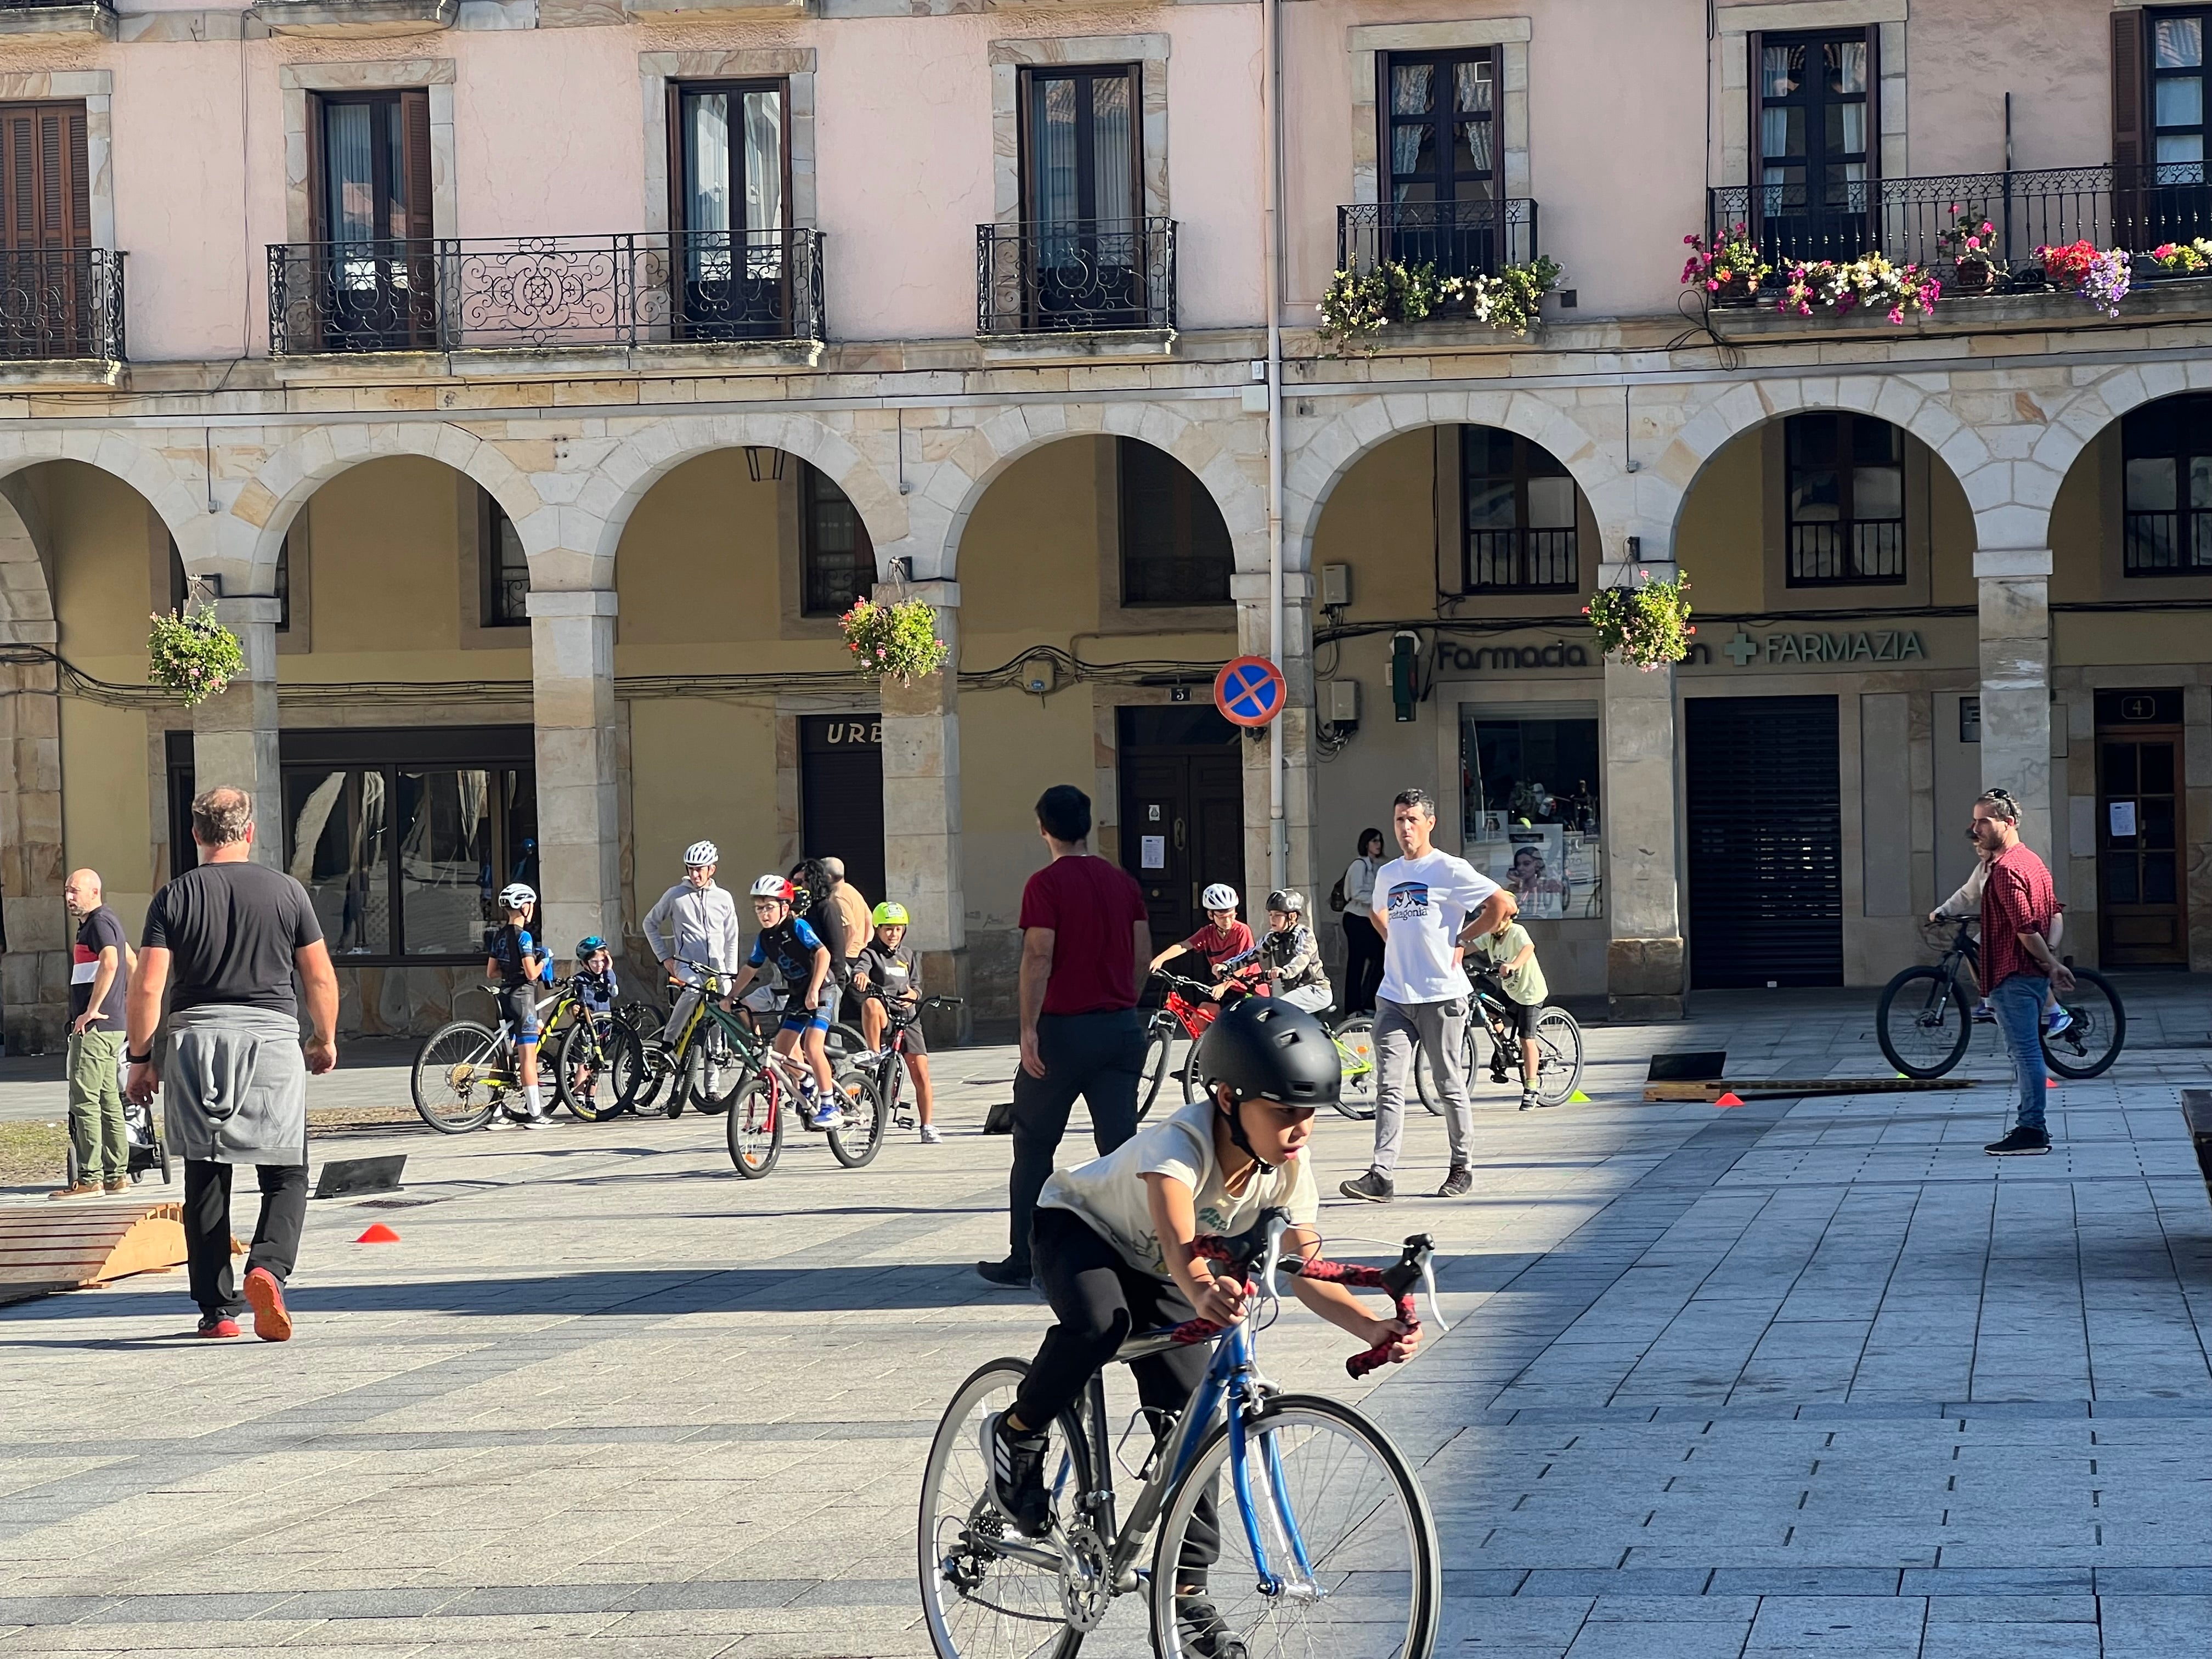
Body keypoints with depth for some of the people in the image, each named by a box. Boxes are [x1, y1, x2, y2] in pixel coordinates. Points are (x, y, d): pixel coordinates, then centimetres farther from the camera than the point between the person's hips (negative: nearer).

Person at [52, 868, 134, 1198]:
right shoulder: (106, 921, 20)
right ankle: (116, 1174, 13)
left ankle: (89, 1178, -12)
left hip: (94, 1027, -11)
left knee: (84, 1101, -11)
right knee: (108, 1100, 11)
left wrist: (92, 1011, -25)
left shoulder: (100, 921, -12)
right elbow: (131, 962, 33)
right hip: (111, 1026, 11)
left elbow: (110, 963, -28)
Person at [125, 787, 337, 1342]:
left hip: (196, 1037, 1)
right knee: (286, 1175, 6)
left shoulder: (174, 897, 1)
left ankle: (216, 1309, 11)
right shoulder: (286, 891, 2)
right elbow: (320, 978, 6)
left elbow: (146, 987, -4)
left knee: (205, 1180, 10)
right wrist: (325, 1040, 20)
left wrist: (140, 1057, 6)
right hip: (271, 1035, -1)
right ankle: (268, 1267, -21)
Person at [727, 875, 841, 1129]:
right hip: (796, 996, 8)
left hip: (820, 994, -8)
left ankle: (829, 1107, -15)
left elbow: (823, 954, -26)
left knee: (811, 1046, -21)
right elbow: (750, 968, 17)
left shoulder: (797, 927, -17)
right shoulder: (765, 938, 4)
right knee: (781, 1051, 2)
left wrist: (814, 991, -32)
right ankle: (807, 1100, 18)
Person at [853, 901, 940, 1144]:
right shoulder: (870, 953, 3)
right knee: (870, 1004, -41)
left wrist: (913, 993, 0)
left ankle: (928, 1127, 7)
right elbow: (860, 967, -19)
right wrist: (861, 975, -44)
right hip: (883, 1016, -4)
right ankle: (874, 1056, -30)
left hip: (907, 1016, 4)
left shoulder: (907, 955, 19)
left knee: (921, 1073, -3)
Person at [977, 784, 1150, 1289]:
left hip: (1063, 1028, -5)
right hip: (1122, 1029, 5)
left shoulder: (1047, 884, -10)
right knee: (1120, 1146, 4)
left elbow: (1039, 957, -17)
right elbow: (1143, 954, 9)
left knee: (1033, 1146, 9)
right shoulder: (1123, 882, 7)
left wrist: (1029, 1028, -15)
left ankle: (1023, 1260, 13)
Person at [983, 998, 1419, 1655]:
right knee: (1100, 1323, -38)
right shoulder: (1181, 1144, -40)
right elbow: (1179, 1245, -56)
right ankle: (1017, 1435, -11)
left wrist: (1371, 1328, -42)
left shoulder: (1289, 1167, -22)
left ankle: (1186, 1594, 6)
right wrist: (1202, 1293, -78)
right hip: (1078, 1227, -5)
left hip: (1156, 1272, 5)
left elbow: (1307, 1271, -25)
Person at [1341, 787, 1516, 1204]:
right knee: (1389, 1087, -5)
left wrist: (1461, 939, -6)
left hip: (1441, 996, -5)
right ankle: (1381, 1175, -11)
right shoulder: (1387, 874, 13)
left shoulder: (1450, 870, -6)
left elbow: (1503, 904, -11)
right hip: (1394, 996, 5)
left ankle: (1460, 1168, 19)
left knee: (1451, 1085, 6)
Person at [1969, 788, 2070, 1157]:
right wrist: (2051, 960, 12)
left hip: (2013, 976, -10)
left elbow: (2025, 929, -22)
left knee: (2025, 1051, -8)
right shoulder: (2032, 861, 15)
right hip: (2031, 973, 10)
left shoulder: (2006, 869, -17)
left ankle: (2031, 1131, -6)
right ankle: (2032, 1125, 19)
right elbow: (2055, 913, 19)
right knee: (2027, 1050, 14)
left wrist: (2050, 964, -11)